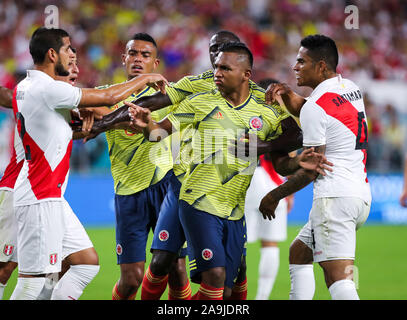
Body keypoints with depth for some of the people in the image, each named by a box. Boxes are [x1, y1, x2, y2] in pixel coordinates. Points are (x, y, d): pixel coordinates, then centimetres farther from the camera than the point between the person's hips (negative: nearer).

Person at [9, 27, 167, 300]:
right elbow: (109, 97, -13)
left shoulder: (24, 88, 12)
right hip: (40, 201, -10)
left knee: (88, 262, 11)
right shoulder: (48, 89, -17)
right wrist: (145, 79, 1)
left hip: (51, 198, 10)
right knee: (33, 279, -9)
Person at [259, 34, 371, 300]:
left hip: (334, 196, -10)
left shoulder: (315, 107, -11)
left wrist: (275, 195, 3)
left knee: (338, 278, -17)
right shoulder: (351, 88, 13)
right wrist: (297, 102, 14)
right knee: (298, 253, 23)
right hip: (362, 195, 10)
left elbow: (312, 170, -10)